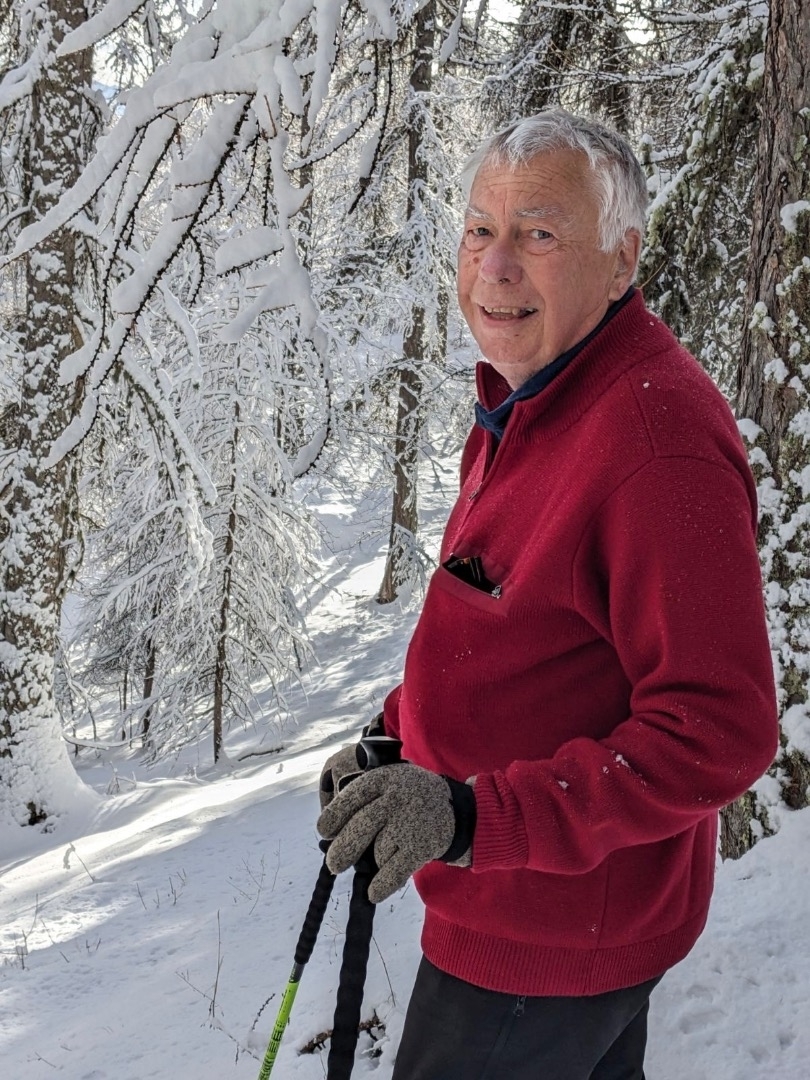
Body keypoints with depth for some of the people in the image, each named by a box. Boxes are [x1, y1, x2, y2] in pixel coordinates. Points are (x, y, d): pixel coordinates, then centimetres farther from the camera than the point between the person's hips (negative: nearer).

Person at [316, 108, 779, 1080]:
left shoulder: (660, 438, -28)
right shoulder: (525, 403, 4)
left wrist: (470, 817, -33)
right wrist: (395, 738, 7)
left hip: (547, 941, -9)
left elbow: (717, 732, -30)